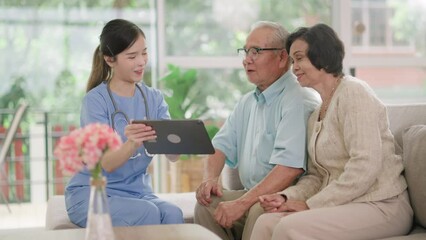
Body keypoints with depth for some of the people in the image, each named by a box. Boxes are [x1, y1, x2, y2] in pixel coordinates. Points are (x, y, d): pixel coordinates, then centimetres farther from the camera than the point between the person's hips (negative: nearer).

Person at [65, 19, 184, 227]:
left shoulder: (154, 98, 4)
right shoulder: (95, 100, -10)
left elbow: (172, 155, -8)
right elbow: (107, 164, -19)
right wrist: (132, 143, -40)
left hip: (137, 191, 4)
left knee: (173, 214, -27)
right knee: (148, 213, -30)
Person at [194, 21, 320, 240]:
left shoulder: (298, 100, -14)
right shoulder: (248, 102, 17)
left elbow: (290, 167, -25)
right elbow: (222, 145, 16)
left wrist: (242, 203, -25)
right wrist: (210, 178, -6)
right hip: (252, 196, 8)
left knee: (260, 211, -35)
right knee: (207, 203, -14)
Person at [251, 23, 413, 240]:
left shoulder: (353, 92, -9)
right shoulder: (316, 116, 18)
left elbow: (365, 167, -19)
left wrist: (311, 204, -16)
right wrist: (286, 197, -4)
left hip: (380, 206, -7)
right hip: (344, 206, 7)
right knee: (266, 222, -16)